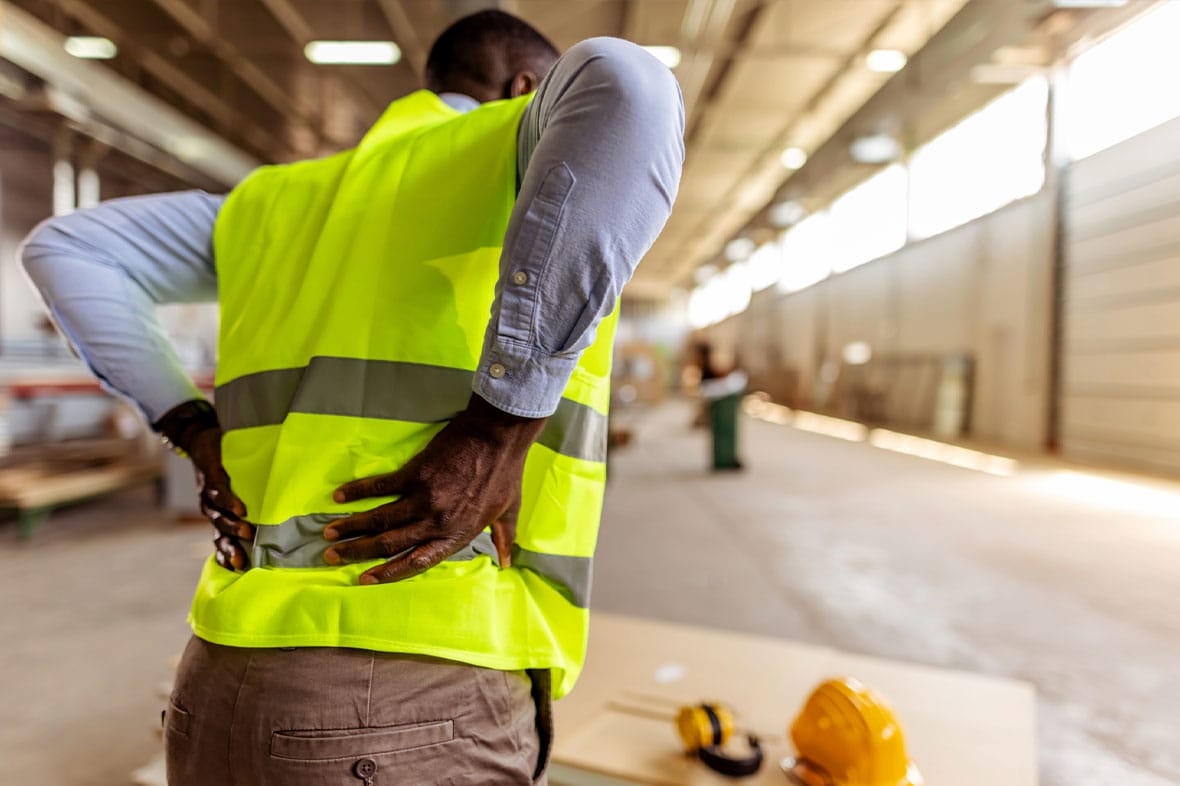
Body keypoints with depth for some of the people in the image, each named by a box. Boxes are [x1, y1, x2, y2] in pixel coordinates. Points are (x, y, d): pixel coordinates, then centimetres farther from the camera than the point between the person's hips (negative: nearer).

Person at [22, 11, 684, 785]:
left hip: (230, 693, 8)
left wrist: (200, 434, 11)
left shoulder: (291, 199, 19)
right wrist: (497, 436, -25)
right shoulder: (531, 157, 1)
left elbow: (66, 252, 21)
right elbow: (623, 90, -24)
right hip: (413, 722, -7)